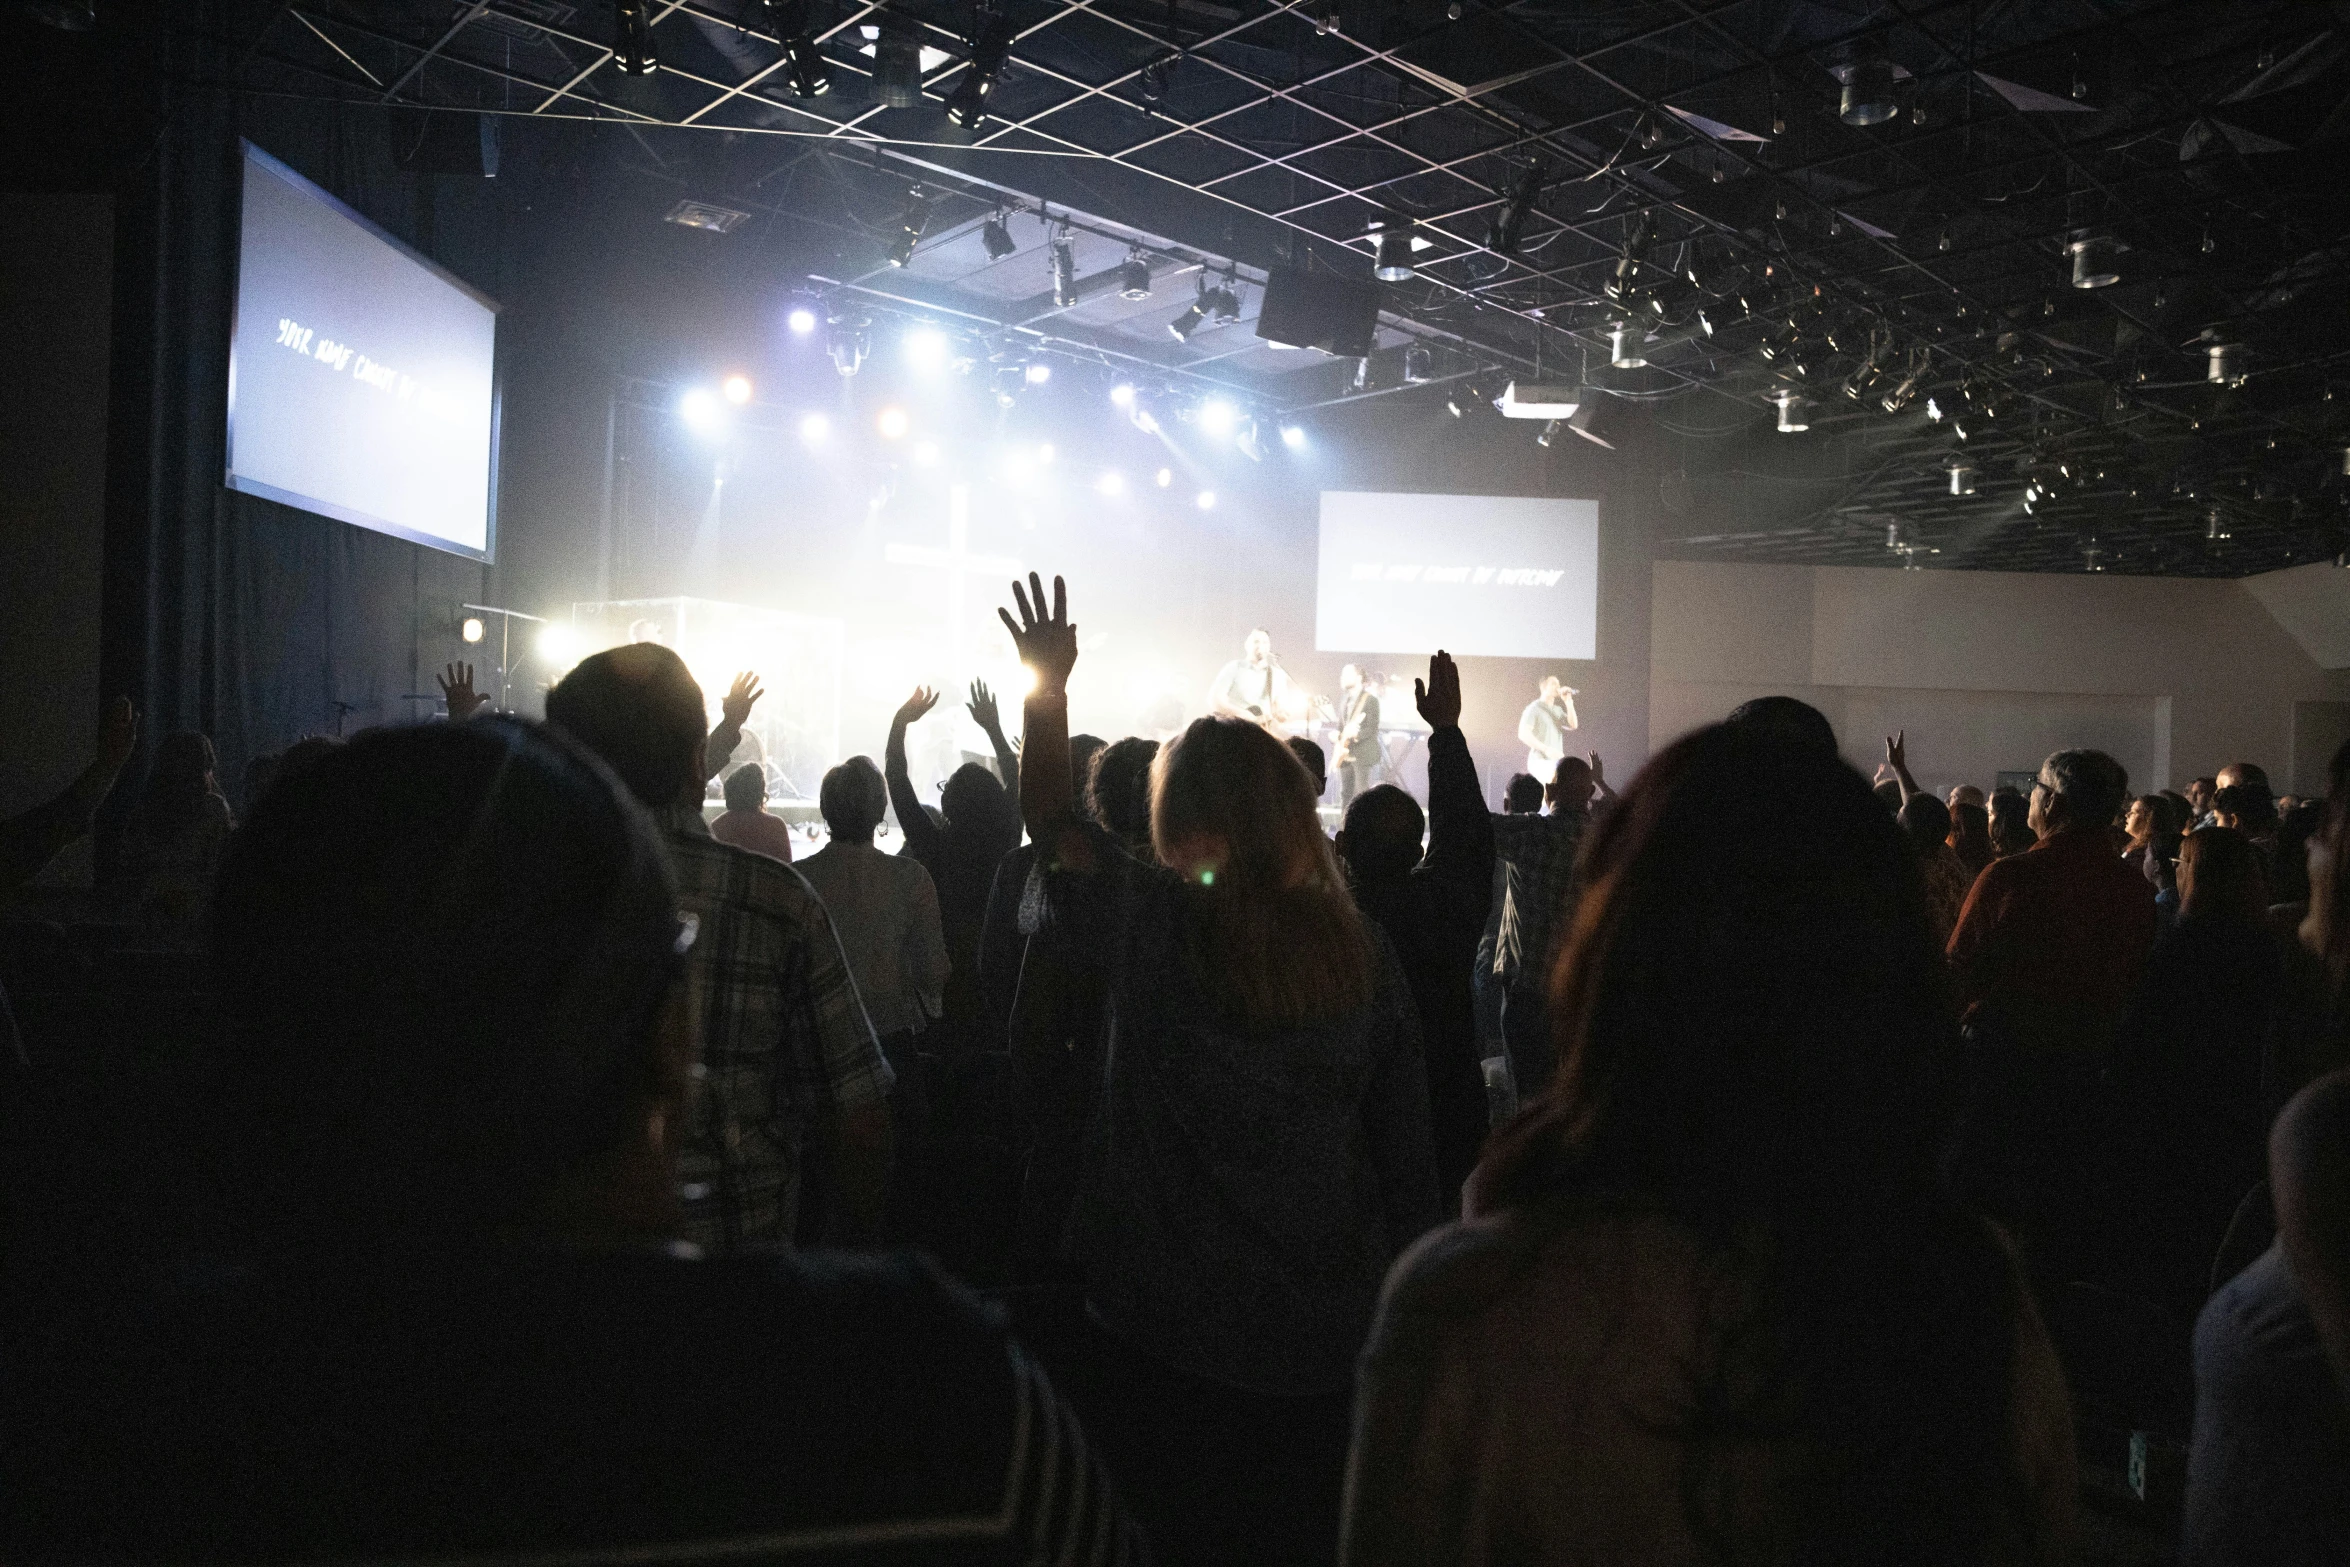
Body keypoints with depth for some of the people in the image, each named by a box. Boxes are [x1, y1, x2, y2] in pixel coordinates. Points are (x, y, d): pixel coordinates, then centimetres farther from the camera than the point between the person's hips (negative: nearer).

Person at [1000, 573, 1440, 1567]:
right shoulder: (1364, 954, -3)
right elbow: (1406, 1153, 2)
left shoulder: (1153, 925, -12)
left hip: (1162, 1340, -2)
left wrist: (1049, 682, 15)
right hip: (1326, 1341, 3)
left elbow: (1051, 821, 5)